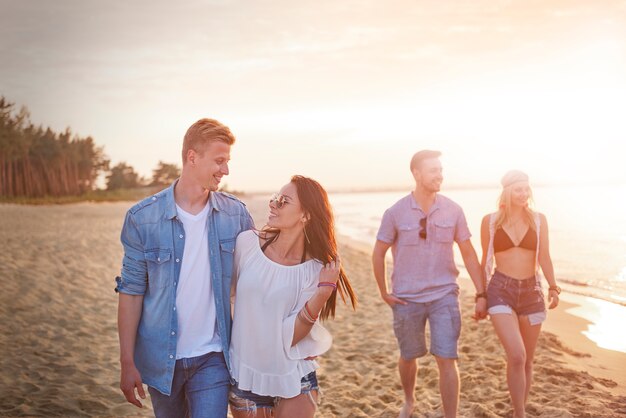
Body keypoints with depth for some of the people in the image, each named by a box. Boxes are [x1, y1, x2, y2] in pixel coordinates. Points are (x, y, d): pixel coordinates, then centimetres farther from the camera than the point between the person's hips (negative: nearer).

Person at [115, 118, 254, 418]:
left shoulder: (236, 215, -3)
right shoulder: (143, 218, -8)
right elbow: (131, 292, -5)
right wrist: (127, 363, -5)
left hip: (212, 358, 0)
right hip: (162, 359, 0)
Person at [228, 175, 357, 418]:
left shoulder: (316, 269, -12)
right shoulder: (247, 243, -9)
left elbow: (289, 337, -16)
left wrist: (323, 292, -24)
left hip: (293, 379, -1)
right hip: (244, 374, 2)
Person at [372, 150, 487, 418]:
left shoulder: (453, 211, -3)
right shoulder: (396, 213, -7)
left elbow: (468, 253, 3)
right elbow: (378, 253, 3)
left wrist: (481, 294, 1)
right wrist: (384, 293, 1)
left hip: (444, 296, 0)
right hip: (407, 299, 0)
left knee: (446, 359, -8)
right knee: (408, 356, 16)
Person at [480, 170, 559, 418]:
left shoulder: (538, 220, 4)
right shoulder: (490, 221, 1)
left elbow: (544, 257, -3)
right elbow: (486, 260, 8)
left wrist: (553, 288, -17)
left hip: (531, 292, 3)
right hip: (501, 291, -3)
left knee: (526, 361, 11)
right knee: (517, 356, -19)